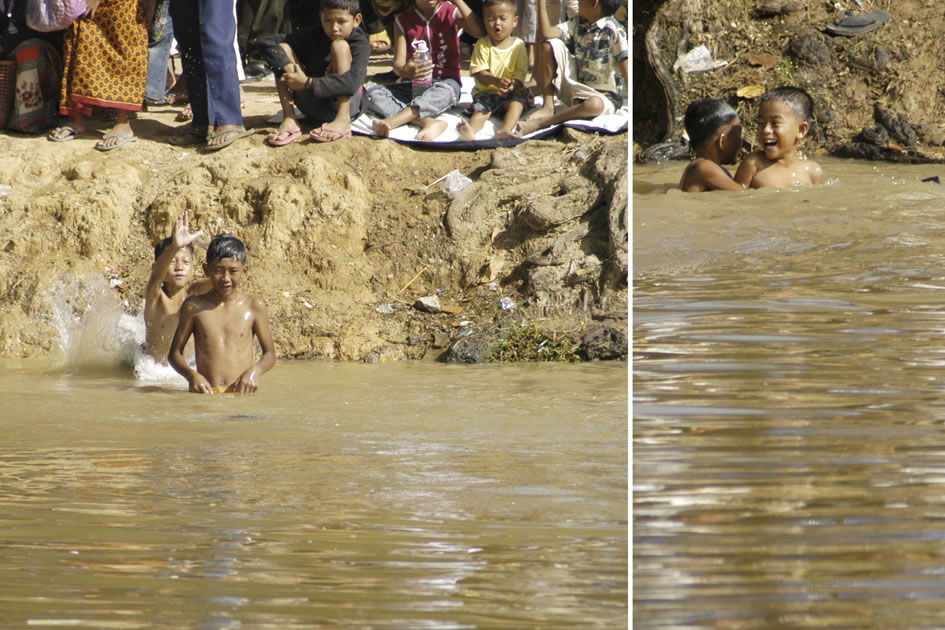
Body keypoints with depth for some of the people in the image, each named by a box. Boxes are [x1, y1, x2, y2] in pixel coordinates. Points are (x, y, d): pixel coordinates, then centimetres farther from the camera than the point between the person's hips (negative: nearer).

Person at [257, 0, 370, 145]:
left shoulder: (361, 44, -11)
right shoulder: (314, 35, 1)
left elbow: (352, 83, -30)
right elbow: (267, 43, -5)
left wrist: (307, 83, -29)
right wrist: (288, 68, -24)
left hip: (346, 104, -4)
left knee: (340, 45, -22)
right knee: (283, 48, -9)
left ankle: (343, 121, -32)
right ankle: (289, 119, -21)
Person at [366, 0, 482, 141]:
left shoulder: (452, 12, 2)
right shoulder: (403, 20, 5)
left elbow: (479, 32, -18)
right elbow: (398, 64, -4)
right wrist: (405, 71, -29)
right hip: (413, 85, 3)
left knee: (445, 91, -39)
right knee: (372, 94, -24)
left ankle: (391, 121, -51)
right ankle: (427, 122, -44)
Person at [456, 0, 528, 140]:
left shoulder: (518, 45, 2)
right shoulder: (482, 44, 1)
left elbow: (520, 73, -6)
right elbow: (480, 73, -9)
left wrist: (512, 84, -30)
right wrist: (497, 81, -30)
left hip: (512, 93, 0)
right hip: (486, 92, 0)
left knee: (517, 102, -30)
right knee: (481, 108, -28)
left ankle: (505, 130, -57)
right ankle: (471, 131, -58)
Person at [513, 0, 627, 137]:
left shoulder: (613, 30, -15)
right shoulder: (577, 23, 6)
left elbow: (625, 67, -19)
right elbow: (546, 33, -6)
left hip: (605, 96, -6)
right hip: (576, 89, 6)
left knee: (595, 104, -45)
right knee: (549, 45, -8)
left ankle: (541, 122, -34)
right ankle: (548, 107, -8)